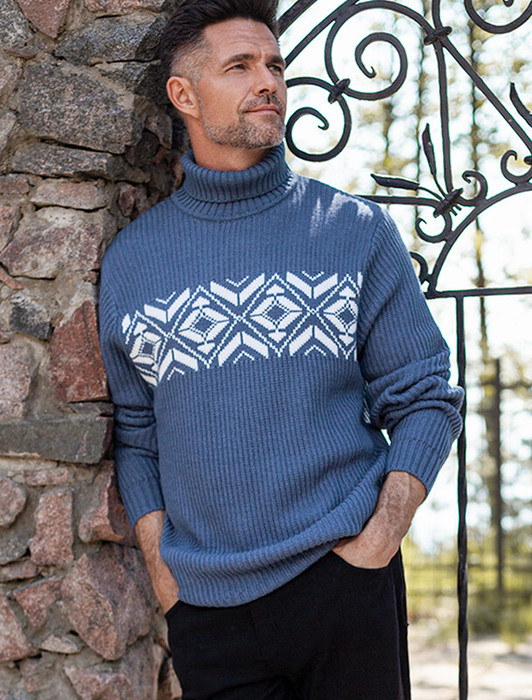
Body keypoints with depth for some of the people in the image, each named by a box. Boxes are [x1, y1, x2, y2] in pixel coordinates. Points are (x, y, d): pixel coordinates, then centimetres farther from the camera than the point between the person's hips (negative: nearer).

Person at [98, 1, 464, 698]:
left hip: (344, 577, -1)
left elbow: (424, 399, 3)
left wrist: (380, 537, -8)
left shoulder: (358, 229, 3)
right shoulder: (130, 259, 7)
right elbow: (135, 432, 11)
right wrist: (160, 564, 0)